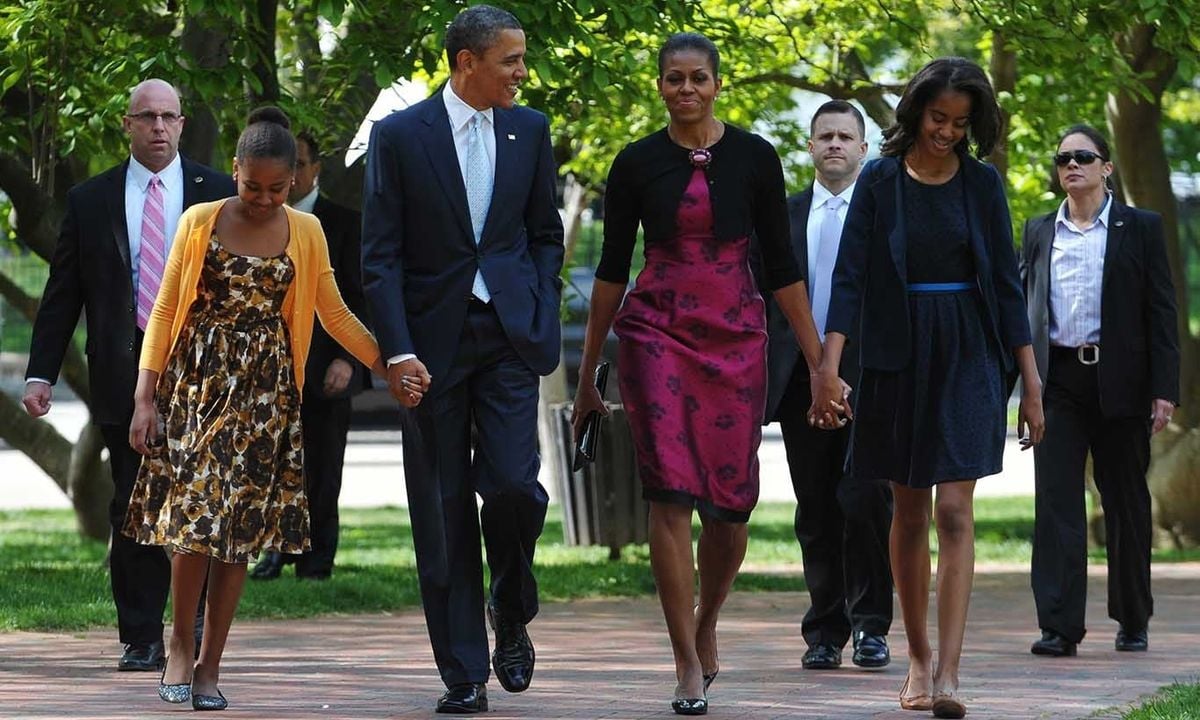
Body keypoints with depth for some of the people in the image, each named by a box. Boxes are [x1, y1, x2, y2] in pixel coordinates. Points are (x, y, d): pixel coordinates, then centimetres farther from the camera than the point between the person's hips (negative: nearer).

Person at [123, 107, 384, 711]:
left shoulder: (305, 233, 3)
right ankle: (179, 647, 7)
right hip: (196, 384, -2)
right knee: (193, 515, -11)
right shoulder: (199, 223, -2)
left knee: (242, 526, 0)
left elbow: (335, 316, 11)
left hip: (264, 392, 2)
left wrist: (389, 365, 3)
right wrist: (145, 397, -6)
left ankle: (210, 666, 8)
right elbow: (164, 312, -1)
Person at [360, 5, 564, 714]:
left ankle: (512, 619, 14)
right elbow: (382, 256, -4)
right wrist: (398, 351, -13)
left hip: (508, 335, 2)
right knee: (443, 512, 1)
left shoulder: (529, 130, 7)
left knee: (514, 485, -14)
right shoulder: (400, 136, -3)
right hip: (432, 341, -1)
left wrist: (542, 318, 3)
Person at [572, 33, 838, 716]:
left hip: (737, 337, 1)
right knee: (671, 494, -10)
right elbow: (613, 269, 7)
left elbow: (781, 265, 4)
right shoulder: (637, 164, 2)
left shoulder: (755, 158, 2)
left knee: (732, 499, 3)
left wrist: (818, 361, 1)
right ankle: (689, 665, -7)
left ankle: (706, 625, 30)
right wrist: (587, 374, 7)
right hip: (658, 332, -1)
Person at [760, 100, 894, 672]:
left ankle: (870, 625, 1)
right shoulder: (783, 215, 13)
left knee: (866, 503, -10)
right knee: (816, 513, 5)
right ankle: (824, 633, 11)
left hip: (869, 382, -3)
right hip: (803, 383, 3)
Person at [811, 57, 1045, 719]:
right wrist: (829, 361, -17)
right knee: (909, 512, 9)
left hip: (968, 358, -1)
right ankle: (918, 657, 22)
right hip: (897, 358, 1)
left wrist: (1030, 378, 2)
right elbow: (850, 274, -5)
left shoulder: (981, 183, 2)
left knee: (954, 511, -10)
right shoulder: (879, 181, 0)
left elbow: (1006, 280, 4)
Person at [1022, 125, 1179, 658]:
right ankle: (1059, 626, -10)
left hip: (1119, 382, -2)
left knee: (1126, 504, 7)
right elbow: (1023, 308, 13)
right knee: (1056, 502, -7)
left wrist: (1164, 389, -7)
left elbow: (1161, 311, 1)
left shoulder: (1140, 229, 4)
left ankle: (1133, 621, 20)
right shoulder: (1039, 233, 12)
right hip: (1058, 381, 2)